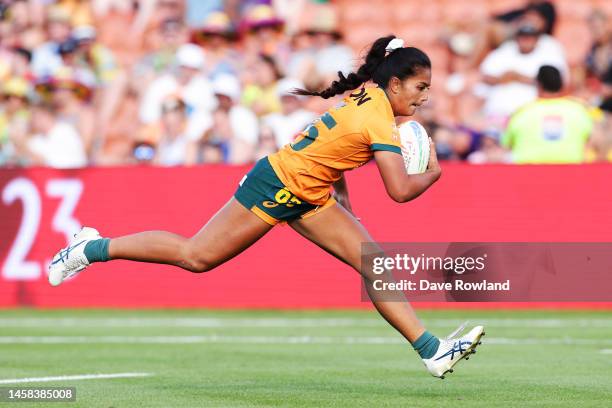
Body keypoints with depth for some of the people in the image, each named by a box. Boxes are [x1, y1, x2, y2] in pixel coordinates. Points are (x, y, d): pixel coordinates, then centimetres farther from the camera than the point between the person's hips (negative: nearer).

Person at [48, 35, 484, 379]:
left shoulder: (365, 95, 3)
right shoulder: (379, 120, -25)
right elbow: (401, 191, -27)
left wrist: (343, 203, 18)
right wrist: (433, 173, -8)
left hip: (309, 197, 9)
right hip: (276, 185, -9)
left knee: (376, 265, -2)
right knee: (196, 256, 0)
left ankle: (432, 351, -4)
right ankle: (93, 248, 15)